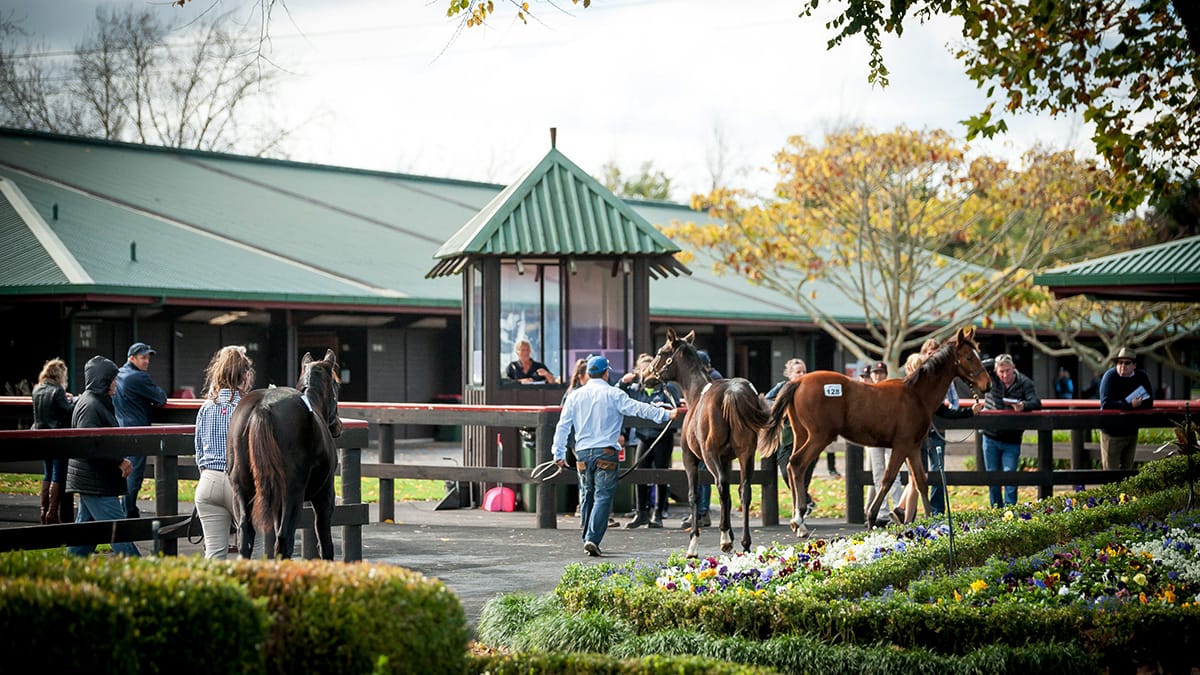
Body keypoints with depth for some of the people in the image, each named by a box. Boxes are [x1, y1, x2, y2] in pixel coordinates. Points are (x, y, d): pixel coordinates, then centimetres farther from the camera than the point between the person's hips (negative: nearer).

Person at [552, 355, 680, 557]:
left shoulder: (575, 396, 8)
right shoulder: (613, 394, -4)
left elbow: (563, 425, 8)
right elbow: (638, 409, -8)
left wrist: (559, 453, 13)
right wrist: (666, 414, -3)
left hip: (582, 453, 4)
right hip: (606, 452, -4)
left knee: (587, 496, 14)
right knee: (603, 496, -4)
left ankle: (588, 540, 18)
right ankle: (592, 539, -17)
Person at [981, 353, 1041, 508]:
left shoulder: (1025, 383, -8)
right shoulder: (991, 379, -2)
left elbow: (1036, 402, -20)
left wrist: (1024, 405, -40)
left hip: (1012, 441, -2)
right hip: (991, 438, 2)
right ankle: (996, 511, 21)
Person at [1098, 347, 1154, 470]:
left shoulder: (1141, 377, -1)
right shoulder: (1110, 376, -15)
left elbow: (1149, 402, -3)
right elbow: (1105, 403, -25)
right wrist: (1130, 405, -30)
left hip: (1131, 431, 5)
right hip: (1112, 431, -5)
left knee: (1128, 469, 13)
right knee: (1111, 471, -4)